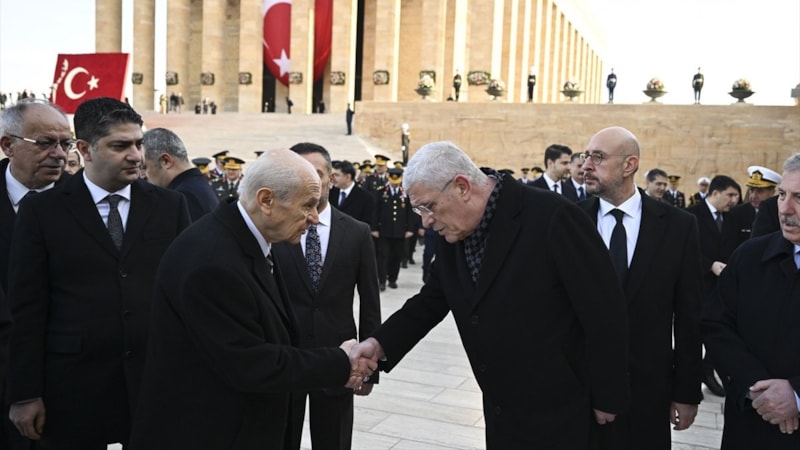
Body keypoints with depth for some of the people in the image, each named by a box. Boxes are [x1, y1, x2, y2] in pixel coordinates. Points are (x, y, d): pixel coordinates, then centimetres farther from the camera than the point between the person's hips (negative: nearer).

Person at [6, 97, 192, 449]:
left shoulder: (170, 206, 4)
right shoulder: (43, 211, -1)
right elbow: (27, 309, -2)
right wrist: (25, 394, -4)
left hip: (158, 378, 2)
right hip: (76, 385, -1)